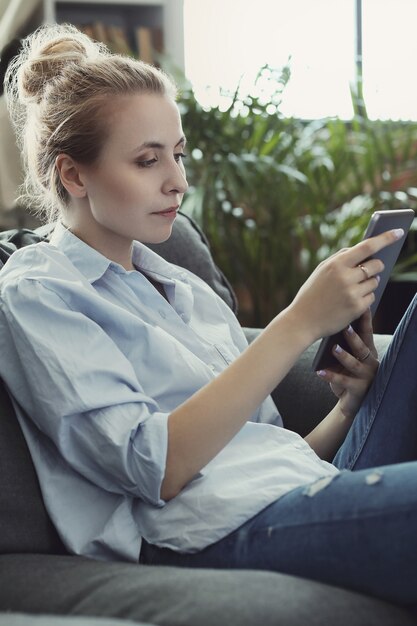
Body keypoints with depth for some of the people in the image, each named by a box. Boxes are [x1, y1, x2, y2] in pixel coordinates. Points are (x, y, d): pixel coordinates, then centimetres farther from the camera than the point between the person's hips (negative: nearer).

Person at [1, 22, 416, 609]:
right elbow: (156, 467, -11)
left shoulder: (189, 289, 25)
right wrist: (301, 322, -13)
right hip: (225, 530, -7)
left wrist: (350, 408, 1)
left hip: (318, 493, 8)